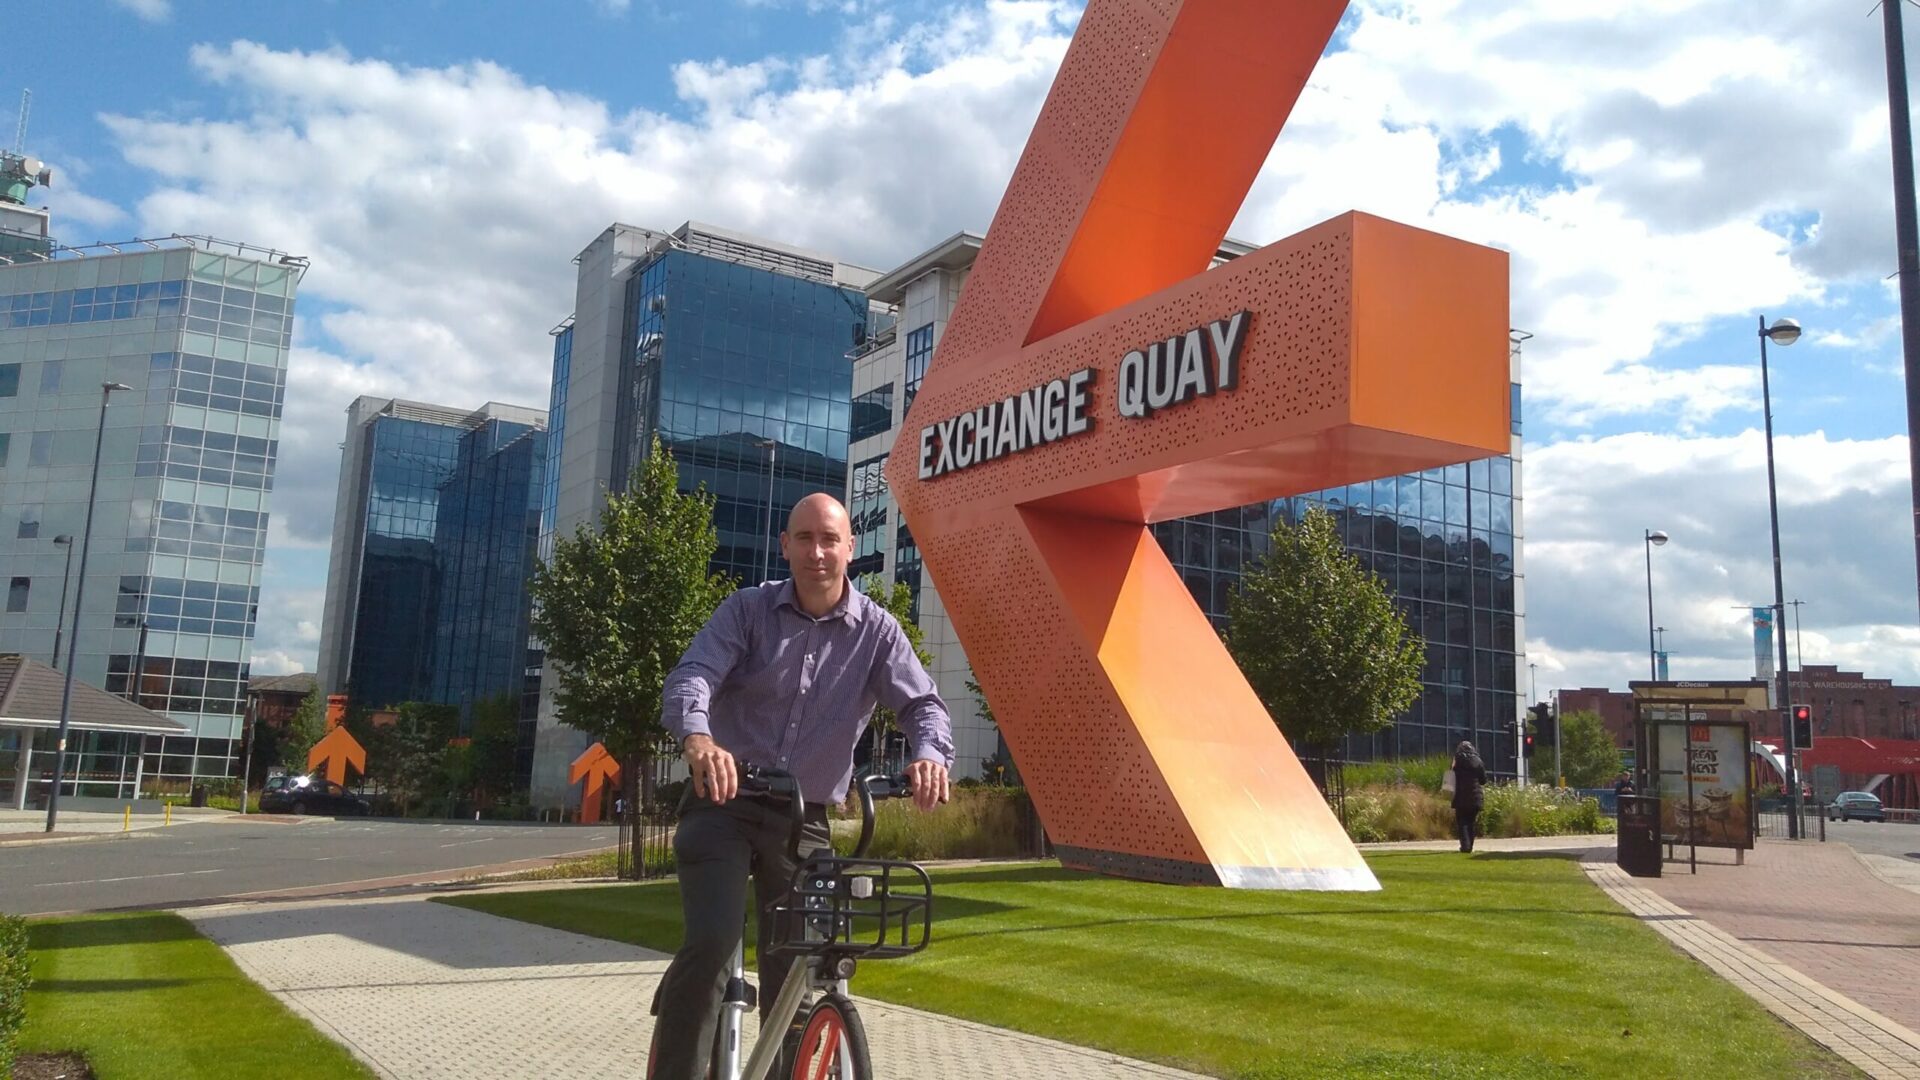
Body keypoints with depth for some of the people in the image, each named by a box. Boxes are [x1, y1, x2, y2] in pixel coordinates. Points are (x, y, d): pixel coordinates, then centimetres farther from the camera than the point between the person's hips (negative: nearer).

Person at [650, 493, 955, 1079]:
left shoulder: (876, 630, 0)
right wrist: (697, 737, -40)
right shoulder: (747, 609, -2)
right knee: (711, 944, -22)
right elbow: (692, 675, -16)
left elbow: (922, 702, -9)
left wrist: (931, 753, -34)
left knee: (793, 977, 5)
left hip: (804, 820, 2)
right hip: (725, 805, -1)